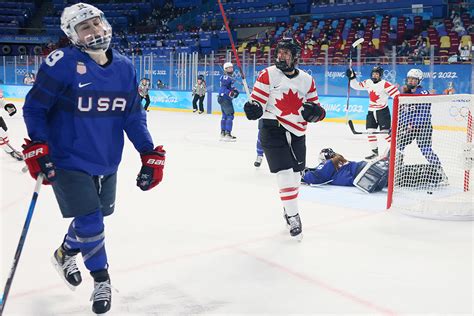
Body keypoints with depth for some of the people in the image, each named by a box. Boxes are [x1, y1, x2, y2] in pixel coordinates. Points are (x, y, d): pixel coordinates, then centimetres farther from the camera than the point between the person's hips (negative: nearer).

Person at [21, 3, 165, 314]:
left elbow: (133, 115, 4)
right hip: (68, 161, -6)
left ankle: (65, 253, 49)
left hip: (107, 162, 6)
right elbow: (34, 107, -12)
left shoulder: (125, 67, 0)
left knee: (96, 215, 20)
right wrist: (37, 147, -23)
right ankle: (102, 280, 19)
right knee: (89, 223, -6)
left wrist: (150, 154, -4)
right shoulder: (63, 63, -17)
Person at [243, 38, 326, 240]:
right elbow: (257, 103, -8)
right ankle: (293, 217, -2)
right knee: (285, 174, -13)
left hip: (297, 134, 5)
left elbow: (316, 110, 10)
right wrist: (253, 108, -30)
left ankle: (288, 209, 39)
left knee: (295, 176, 15)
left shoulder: (306, 80, 5)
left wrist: (315, 111, -13)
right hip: (272, 130, -5)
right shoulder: (268, 75, -6)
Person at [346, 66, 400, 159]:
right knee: (370, 131, 6)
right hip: (371, 110, 7)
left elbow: (396, 94, -21)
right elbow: (356, 86, 16)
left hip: (383, 110, -7)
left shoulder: (385, 84, -16)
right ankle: (374, 151, 18)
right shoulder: (368, 83, 5)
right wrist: (352, 77, 4)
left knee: (385, 131, -12)